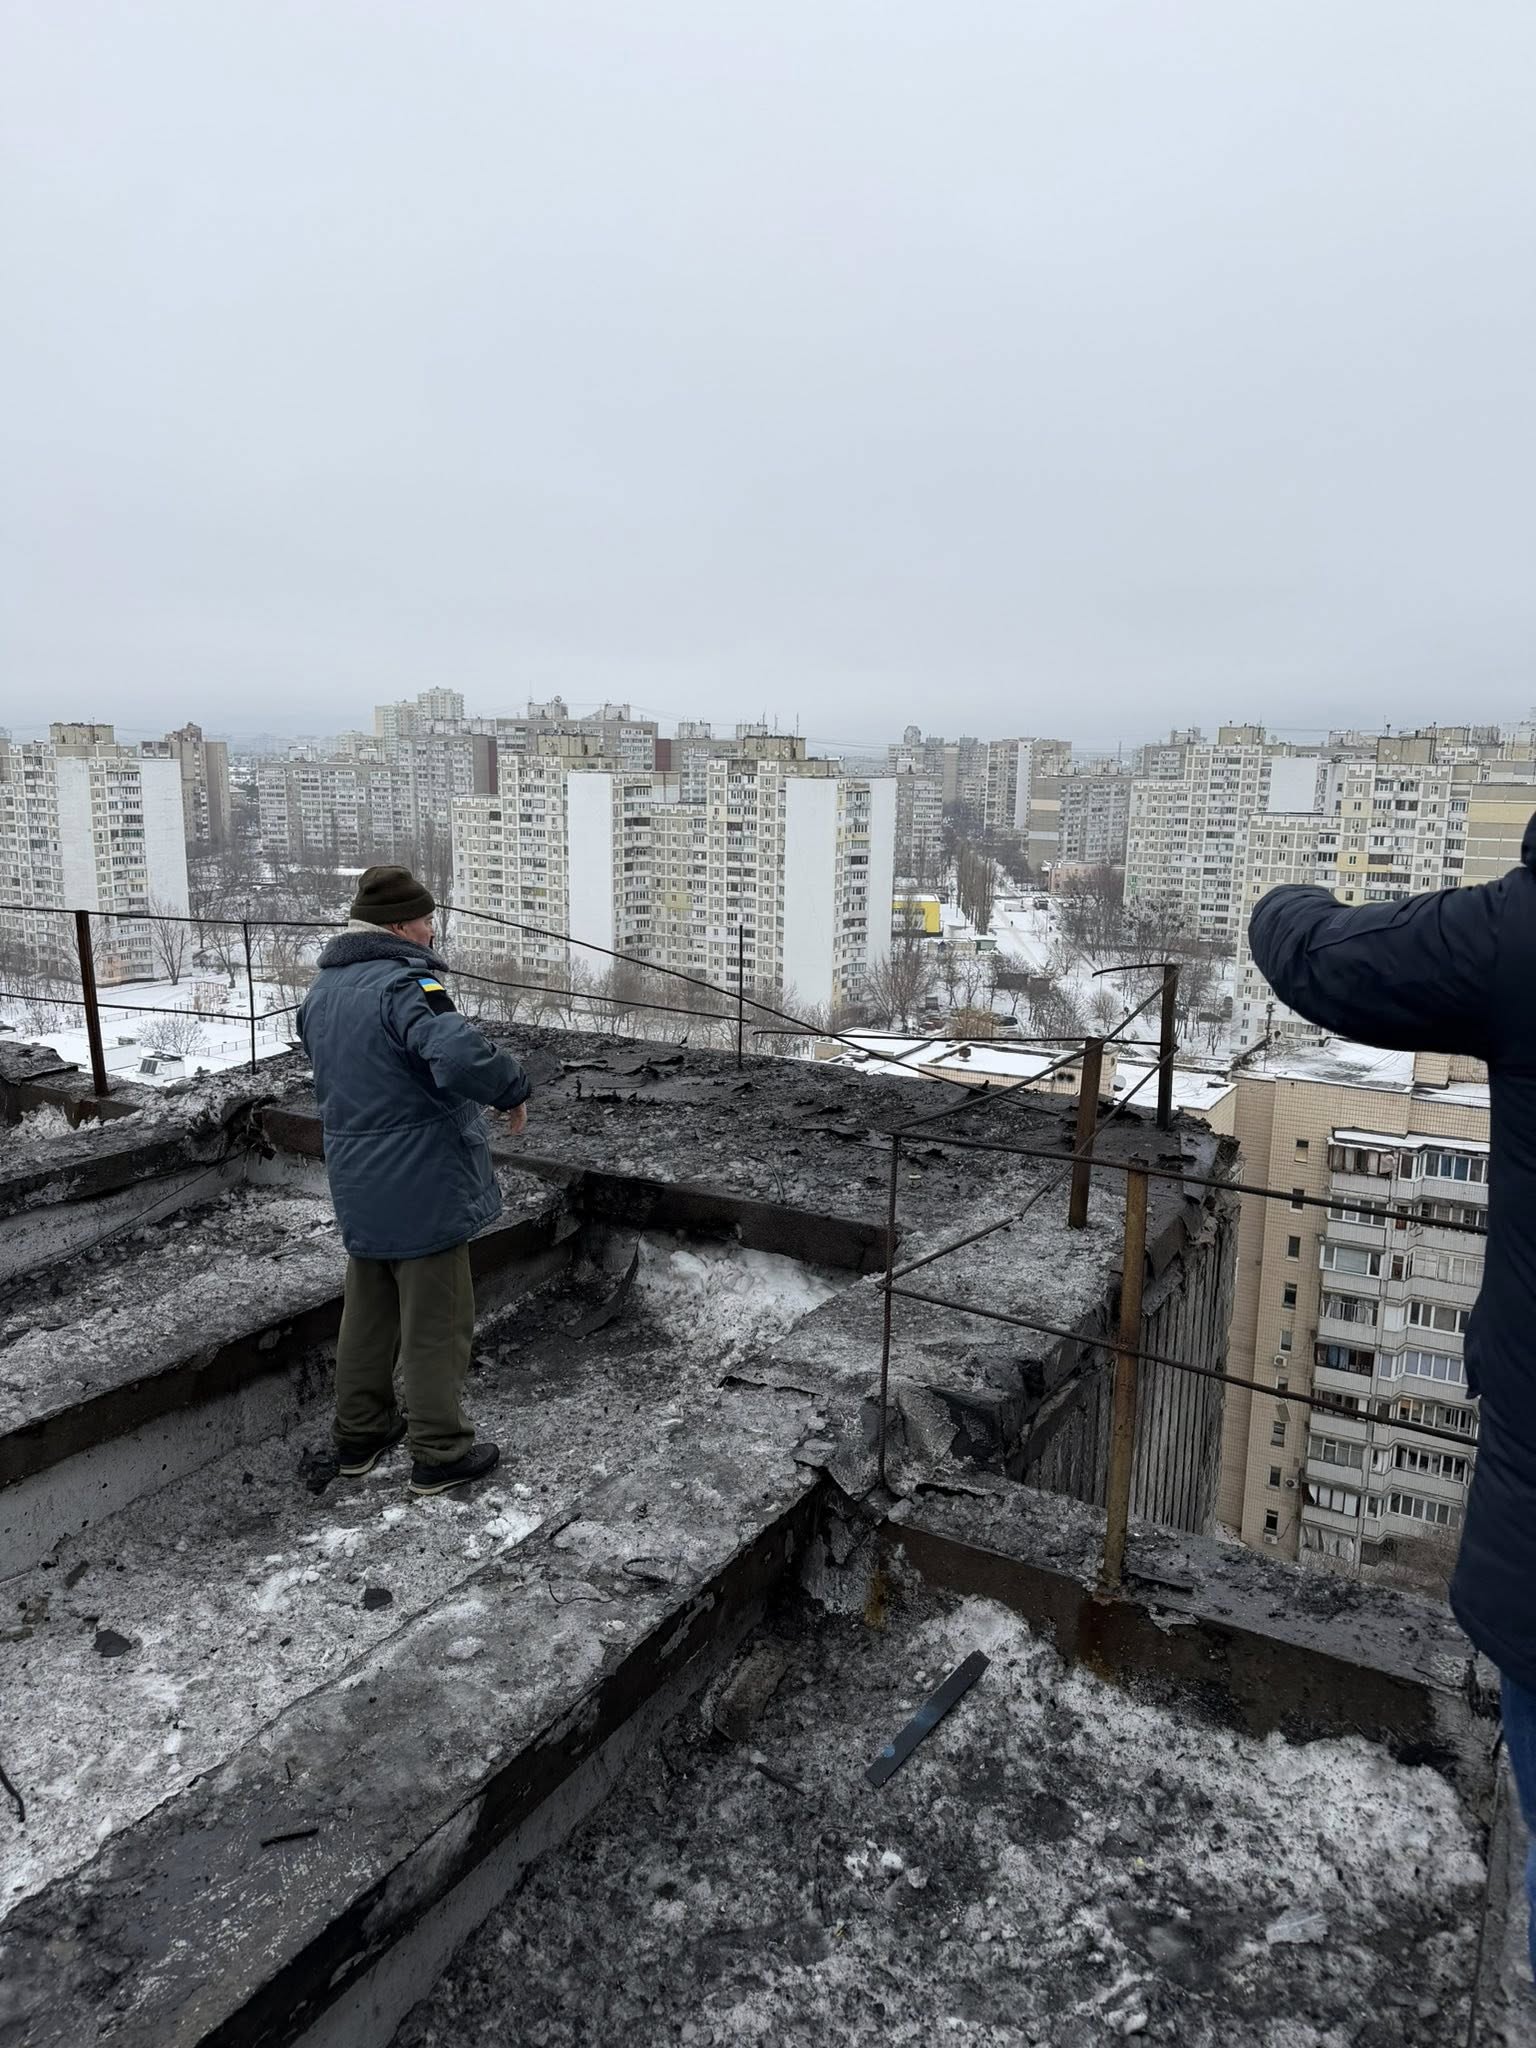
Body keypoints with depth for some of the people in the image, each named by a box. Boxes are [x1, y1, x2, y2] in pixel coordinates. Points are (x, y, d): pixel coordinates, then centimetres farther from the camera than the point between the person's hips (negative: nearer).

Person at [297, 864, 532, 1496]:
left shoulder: (320, 992, 9)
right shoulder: (405, 985, -22)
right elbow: (460, 1056, -38)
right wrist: (514, 1090, -23)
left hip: (357, 1192, 8)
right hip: (423, 1189, -8)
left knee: (367, 1314, 22)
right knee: (435, 1324, 5)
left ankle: (358, 1434, 34)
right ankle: (439, 1454, 16)